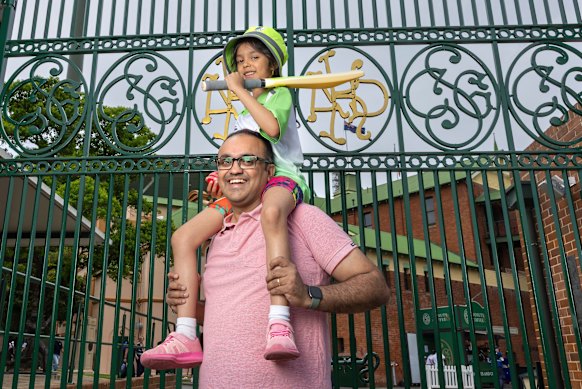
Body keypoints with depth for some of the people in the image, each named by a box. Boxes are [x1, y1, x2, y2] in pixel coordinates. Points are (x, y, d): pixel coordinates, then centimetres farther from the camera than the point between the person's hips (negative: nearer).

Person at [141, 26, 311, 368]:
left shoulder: (280, 93, 12)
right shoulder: (241, 116, 32)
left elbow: (273, 127, -12)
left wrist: (240, 91, -4)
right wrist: (222, 175, 6)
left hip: (282, 176, -7)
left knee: (271, 211, -45)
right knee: (183, 236, -12)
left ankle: (280, 326, -54)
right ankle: (185, 339, -18)